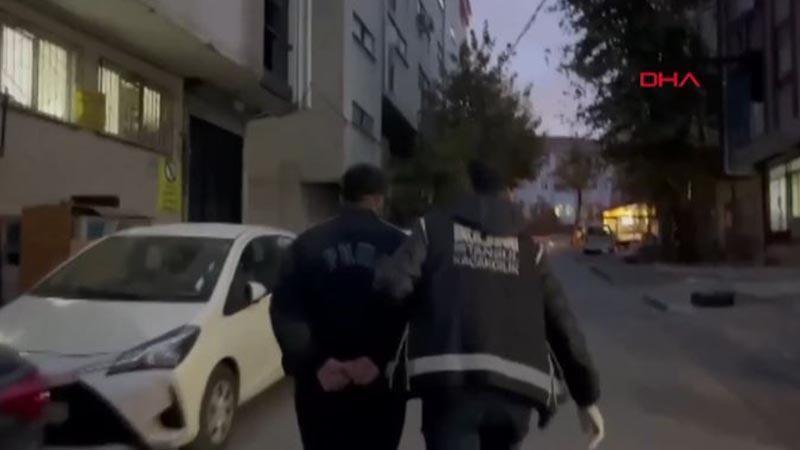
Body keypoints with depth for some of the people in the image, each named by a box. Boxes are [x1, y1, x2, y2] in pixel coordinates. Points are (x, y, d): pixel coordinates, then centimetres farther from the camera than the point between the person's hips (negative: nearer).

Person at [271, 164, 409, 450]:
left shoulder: (309, 243, 4)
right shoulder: (398, 244, -1)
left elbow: (284, 311, -3)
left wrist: (314, 362, -7)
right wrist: (382, 360, -11)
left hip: (321, 381, 1)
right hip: (380, 382, -1)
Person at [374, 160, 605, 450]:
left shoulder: (435, 227, 12)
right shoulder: (529, 247, 19)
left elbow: (393, 282, -5)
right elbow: (563, 326, 14)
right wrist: (587, 397, 19)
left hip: (449, 381, -3)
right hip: (515, 386, 3)